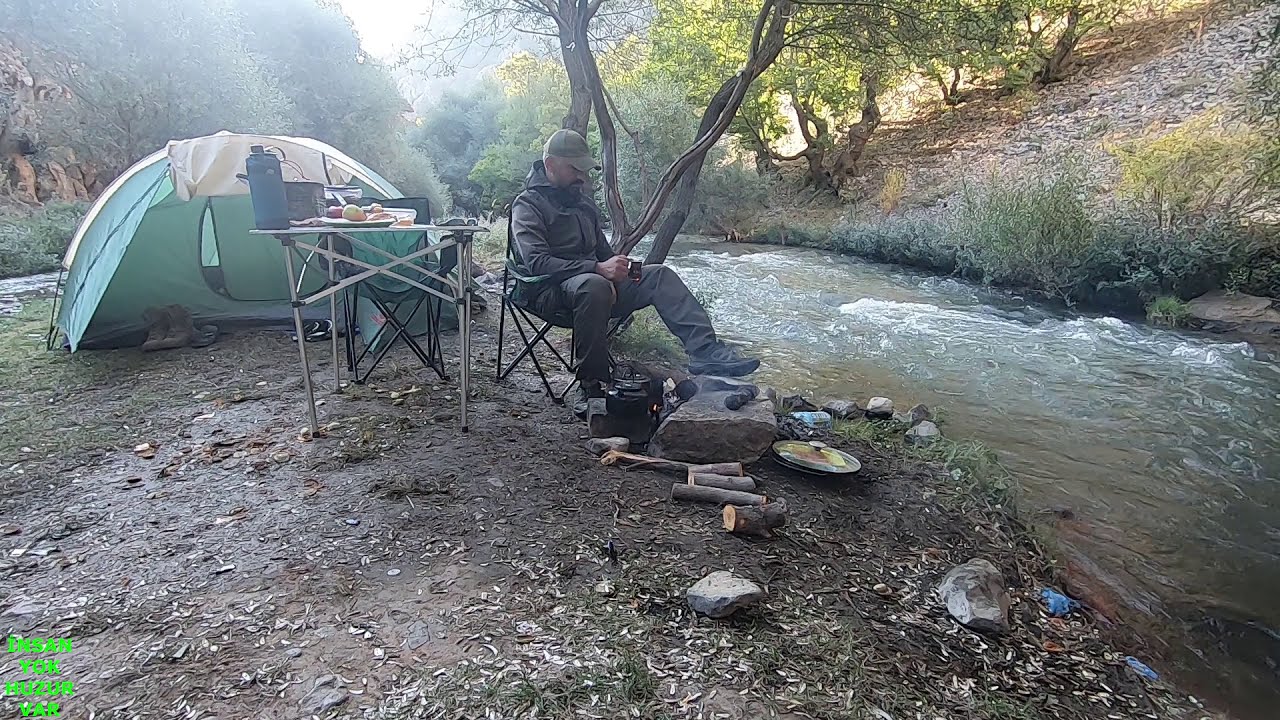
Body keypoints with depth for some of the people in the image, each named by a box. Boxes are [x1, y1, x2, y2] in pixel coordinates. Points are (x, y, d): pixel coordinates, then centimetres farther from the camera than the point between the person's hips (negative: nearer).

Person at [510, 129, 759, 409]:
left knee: (660, 275, -9)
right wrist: (597, 268, -28)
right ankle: (590, 386, -32)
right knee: (595, 285, -40)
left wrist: (617, 267, 3)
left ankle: (705, 350, -23)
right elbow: (537, 262, -20)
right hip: (553, 292, -8)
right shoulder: (528, 204, -5)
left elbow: (602, 250, 28)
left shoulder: (583, 201, 21)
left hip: (596, 282, 8)